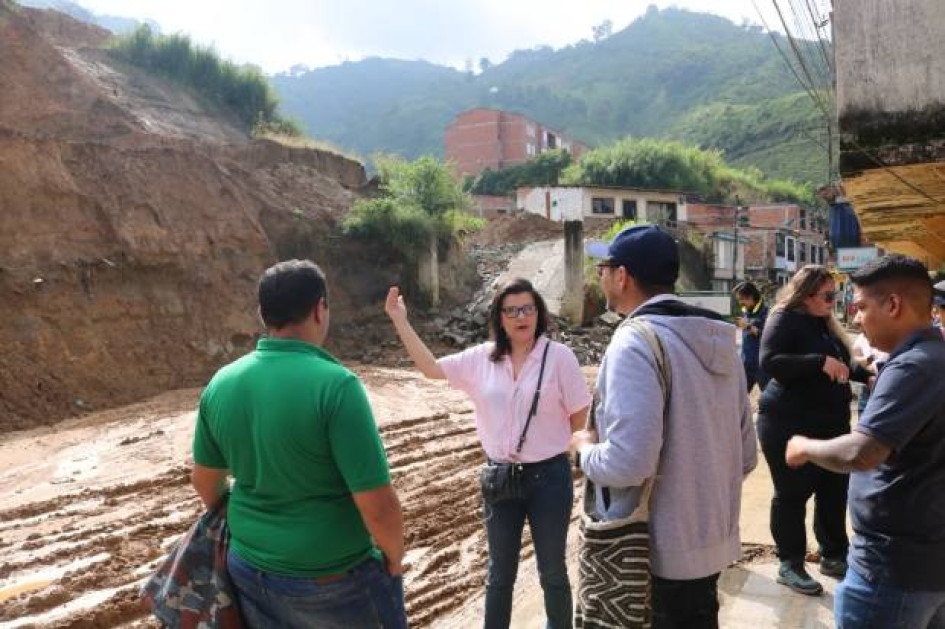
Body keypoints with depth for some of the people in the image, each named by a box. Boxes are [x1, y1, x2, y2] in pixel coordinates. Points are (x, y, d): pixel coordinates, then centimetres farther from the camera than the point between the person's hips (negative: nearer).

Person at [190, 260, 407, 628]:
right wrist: (394, 557, -5)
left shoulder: (221, 383, -7)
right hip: (332, 578, -5)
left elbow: (205, 480, 8)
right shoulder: (335, 384, -25)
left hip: (250, 571, 5)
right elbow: (378, 506, -24)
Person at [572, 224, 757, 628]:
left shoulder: (635, 342, -22)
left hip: (658, 552, -8)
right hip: (711, 541, 8)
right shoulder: (717, 340, 5)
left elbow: (628, 462, -31)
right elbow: (746, 454, 9)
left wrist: (585, 447, -11)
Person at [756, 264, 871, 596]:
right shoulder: (784, 319, -13)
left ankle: (833, 556, 31)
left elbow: (842, 365, 22)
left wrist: (864, 374, 4)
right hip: (790, 424, -8)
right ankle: (790, 564, 15)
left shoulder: (826, 323, 12)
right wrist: (820, 361, -32)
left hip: (831, 422, 8)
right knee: (792, 494, 2)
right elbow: (770, 361, -27)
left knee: (834, 491, 15)